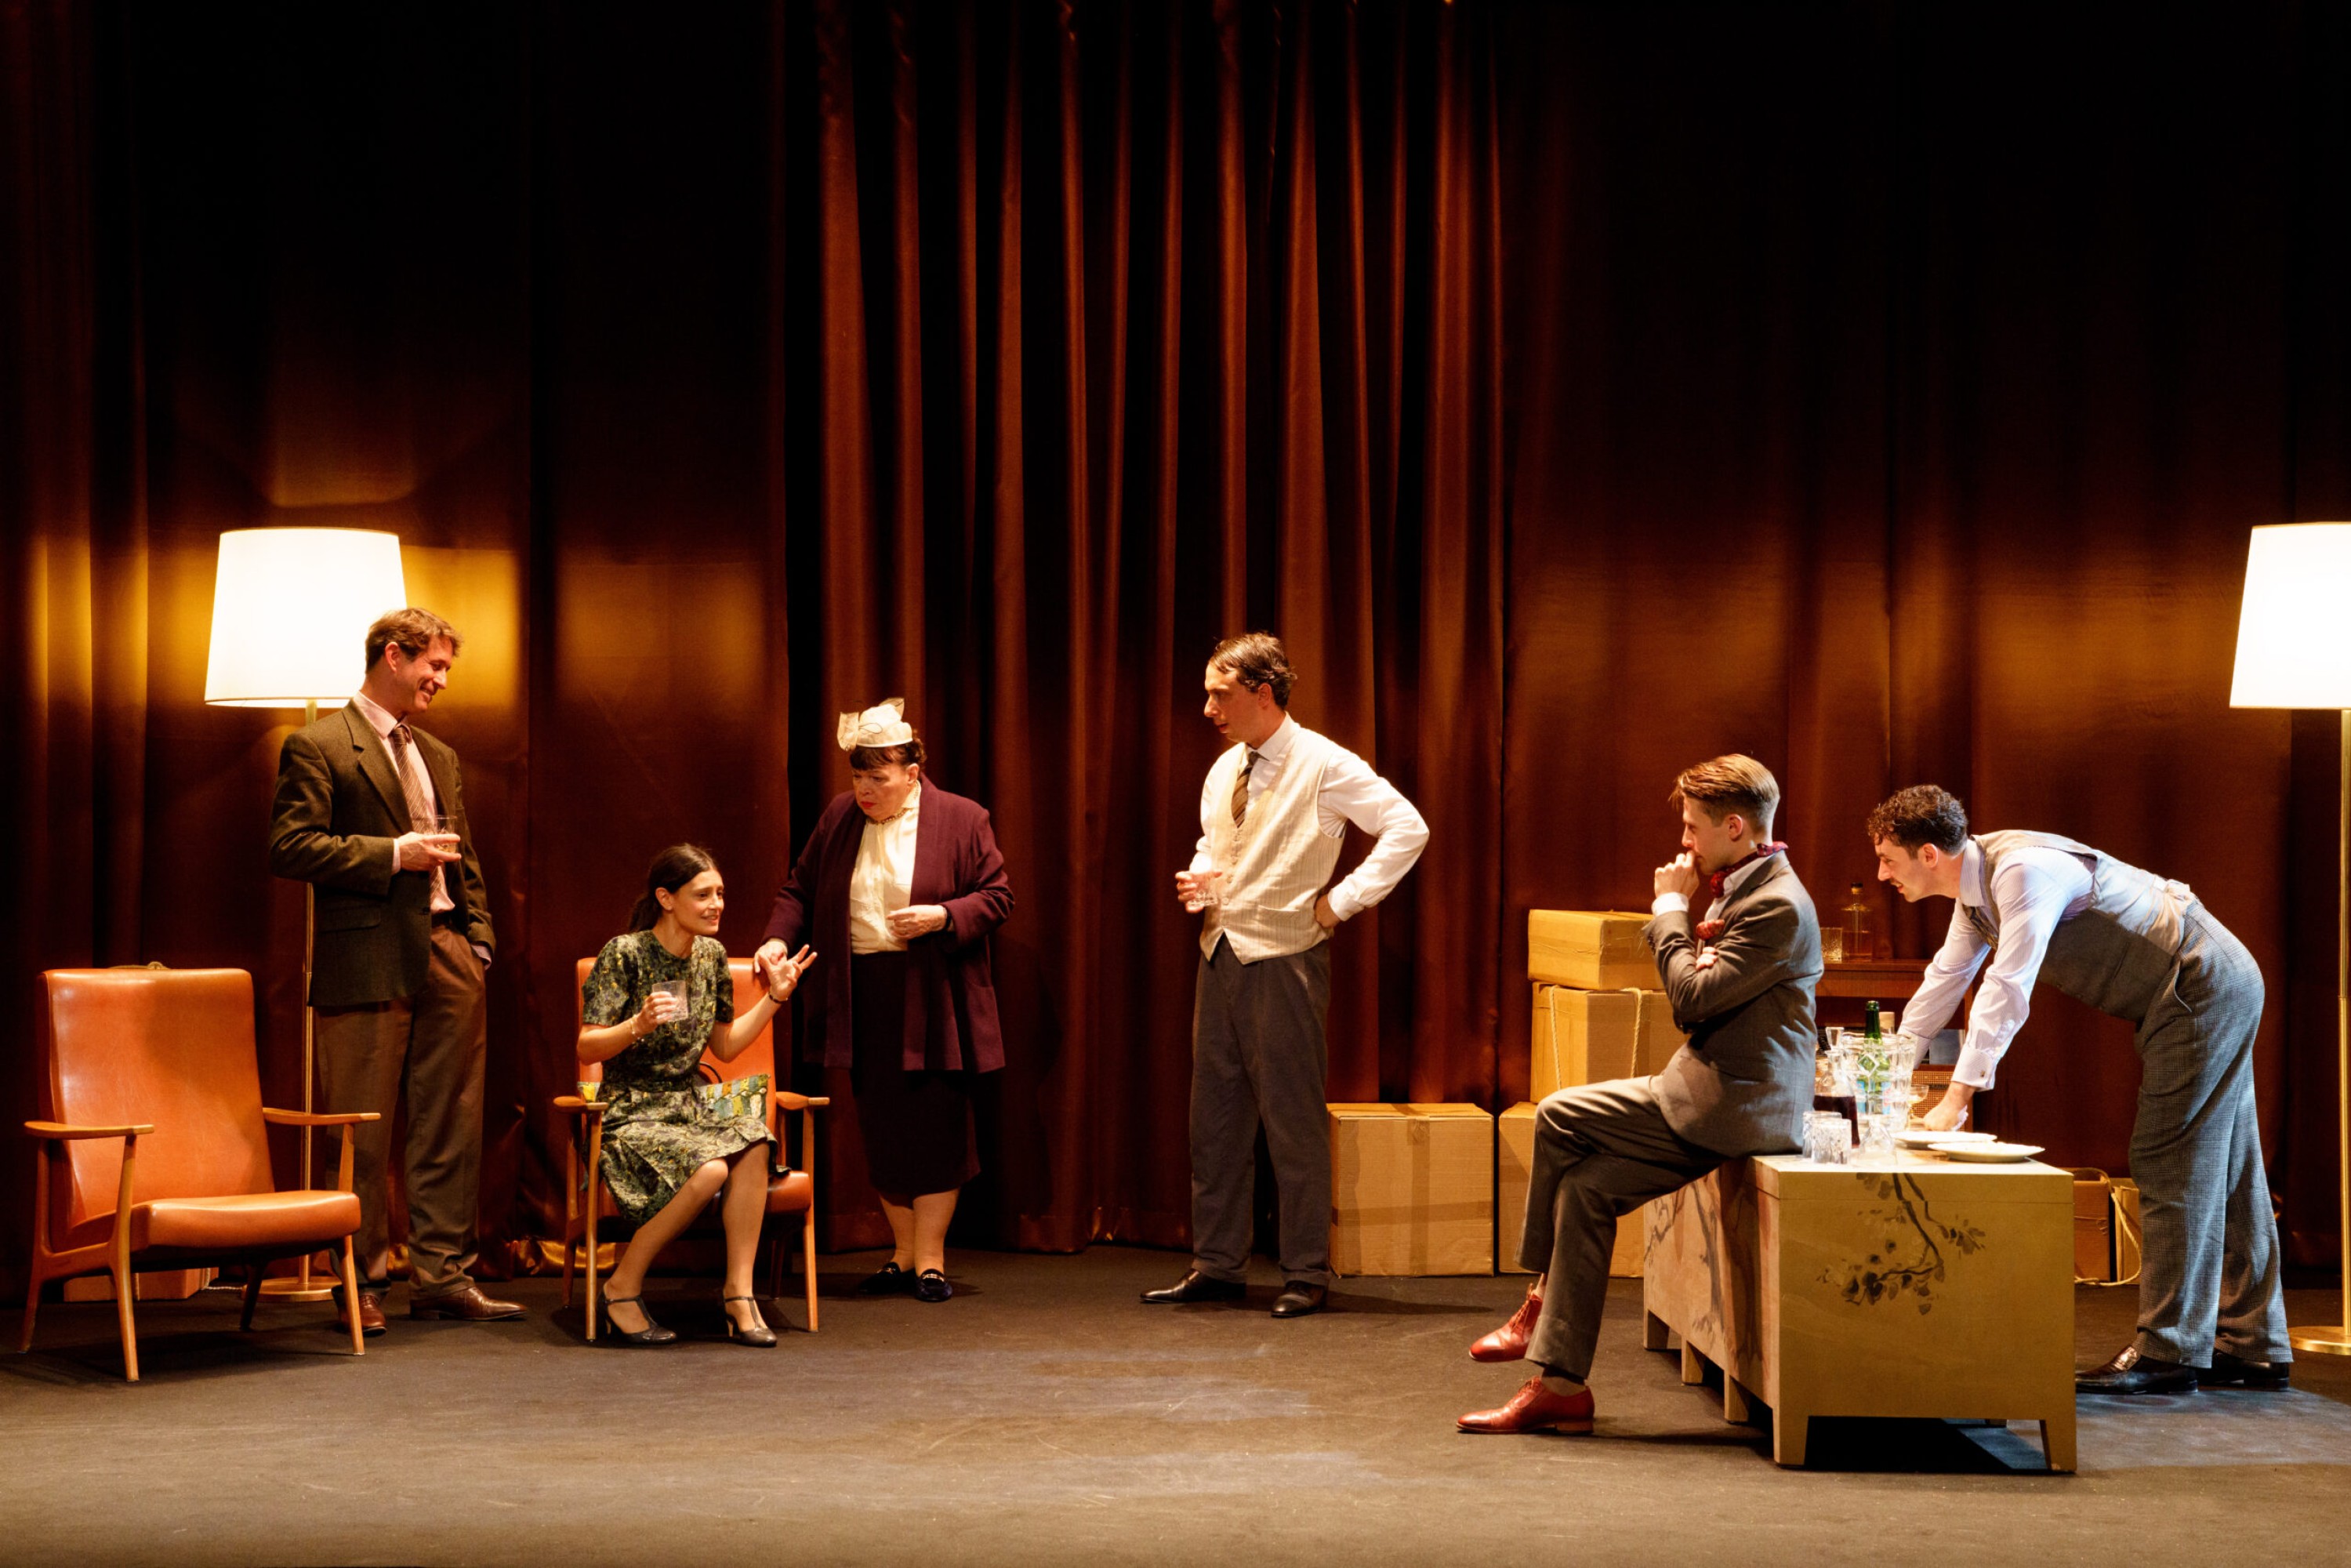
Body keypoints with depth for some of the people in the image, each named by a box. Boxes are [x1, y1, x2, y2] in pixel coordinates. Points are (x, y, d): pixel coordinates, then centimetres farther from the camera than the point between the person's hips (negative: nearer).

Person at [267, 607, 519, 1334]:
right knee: (362, 1135, -1)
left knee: (450, 1125, 7)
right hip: (368, 961, -7)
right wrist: (392, 854, -15)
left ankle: (443, 1273, 13)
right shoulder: (318, 747, -3)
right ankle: (362, 1281, 8)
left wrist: (478, 937, 11)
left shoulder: (439, 757, 20)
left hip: (446, 954, 7)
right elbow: (289, 848, -12)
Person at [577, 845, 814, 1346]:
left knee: (752, 1140, -28)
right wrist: (639, 1025, -27)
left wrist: (775, 998, 12)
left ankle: (739, 1291, -23)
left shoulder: (711, 956, 10)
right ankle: (624, 1288, -15)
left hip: (690, 1107, 6)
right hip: (633, 1113, -6)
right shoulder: (624, 954, -8)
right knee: (709, 1169, -33)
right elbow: (587, 1048, -10)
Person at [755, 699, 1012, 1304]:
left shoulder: (961, 820, -2)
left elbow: (996, 897, -1)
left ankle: (929, 1257, 5)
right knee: (881, 1129, 6)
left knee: (934, 1127, -3)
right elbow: (799, 889, 13)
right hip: (862, 998, 4)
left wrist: (941, 917, -17)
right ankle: (903, 1253, 18)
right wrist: (778, 937, -5)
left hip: (932, 999, -3)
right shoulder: (838, 818, 8)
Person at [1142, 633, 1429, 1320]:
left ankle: (1307, 1274, 6)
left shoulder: (1325, 766, -10)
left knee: (1294, 1120, -2)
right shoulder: (1225, 770, 11)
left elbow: (1408, 829, -14)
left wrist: (1342, 902, -14)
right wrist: (1198, 879, 5)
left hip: (1283, 959, -7)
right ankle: (1217, 1264, 19)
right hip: (1220, 953, 7)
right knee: (1216, 1116, 10)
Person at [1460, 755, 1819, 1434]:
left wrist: (1670, 912, -9)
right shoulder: (1743, 889, 18)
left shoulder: (1777, 905, -17)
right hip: (1722, 1098, 10)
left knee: (1559, 1118, -13)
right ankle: (1559, 1385, 1)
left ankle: (1542, 1302, 5)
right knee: (1585, 1185, 0)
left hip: (1734, 1104, -10)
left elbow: (1693, 999, -21)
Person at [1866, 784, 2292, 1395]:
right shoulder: (1977, 886, 7)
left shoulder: (2023, 870, -24)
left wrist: (1958, 1099, -30)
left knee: (2173, 1166, -9)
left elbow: (2008, 990, -29)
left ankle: (2168, 1350, -7)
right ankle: (2251, 1346, 17)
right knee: (2221, 1169, 12)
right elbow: (1946, 978, 19)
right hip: (2218, 988, 10)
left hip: (2203, 988, -10)